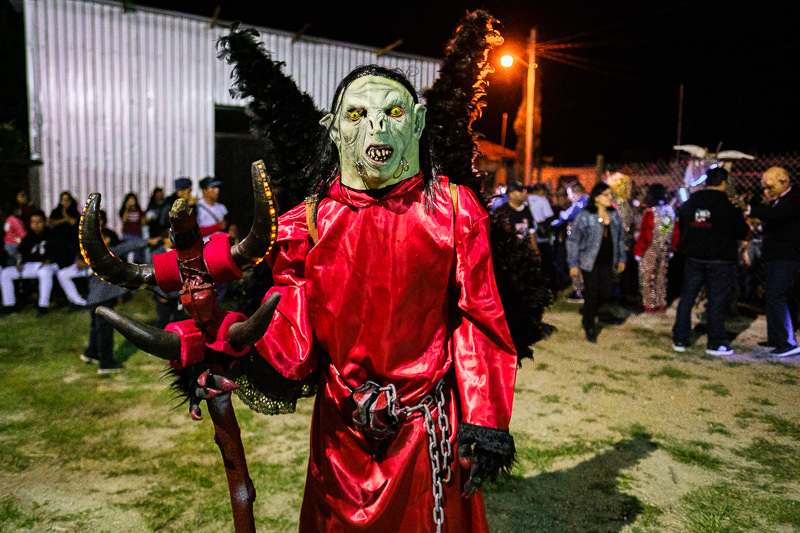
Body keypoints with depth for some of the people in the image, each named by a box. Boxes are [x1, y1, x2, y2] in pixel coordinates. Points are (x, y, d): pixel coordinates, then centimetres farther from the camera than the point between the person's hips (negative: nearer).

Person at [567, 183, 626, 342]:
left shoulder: (614, 215, 7)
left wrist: (621, 259, 15)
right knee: (591, 294, 0)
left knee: (606, 293, 3)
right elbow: (573, 240, -7)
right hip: (590, 262, -5)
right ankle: (589, 328, 17)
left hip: (607, 262, 5)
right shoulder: (584, 216, -9)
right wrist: (573, 264, -10)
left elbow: (620, 238, 18)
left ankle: (588, 317, 31)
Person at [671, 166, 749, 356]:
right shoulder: (729, 206, -10)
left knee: (686, 298, 9)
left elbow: (681, 229, 12)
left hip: (693, 258, 4)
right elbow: (742, 233, -2)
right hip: (720, 260, -4)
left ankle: (679, 340, 12)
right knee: (717, 301, 4)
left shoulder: (687, 205, 3)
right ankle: (716, 343, 11)